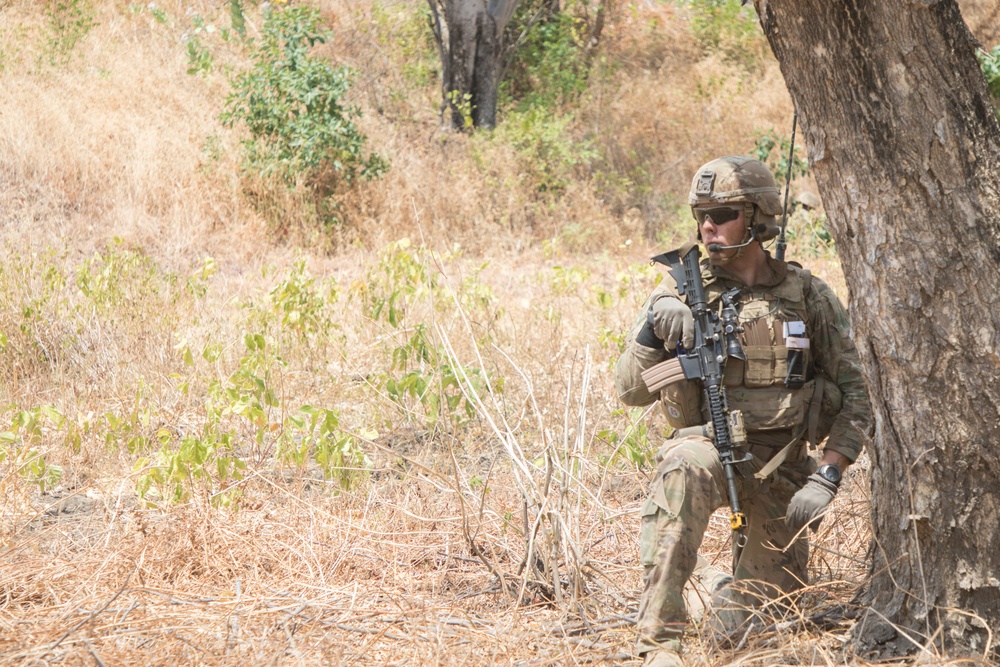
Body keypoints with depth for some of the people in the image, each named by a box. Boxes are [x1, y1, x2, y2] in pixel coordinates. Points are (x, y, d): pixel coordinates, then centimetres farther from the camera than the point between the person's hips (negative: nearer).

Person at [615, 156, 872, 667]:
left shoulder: (808, 295, -1)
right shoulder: (681, 292, -3)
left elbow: (857, 393, 0)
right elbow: (631, 391, -6)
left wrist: (826, 477, -11)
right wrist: (654, 326, -24)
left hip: (782, 468, 2)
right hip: (709, 445, -2)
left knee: (748, 622, 5)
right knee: (687, 464, -40)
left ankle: (701, 584, 43)